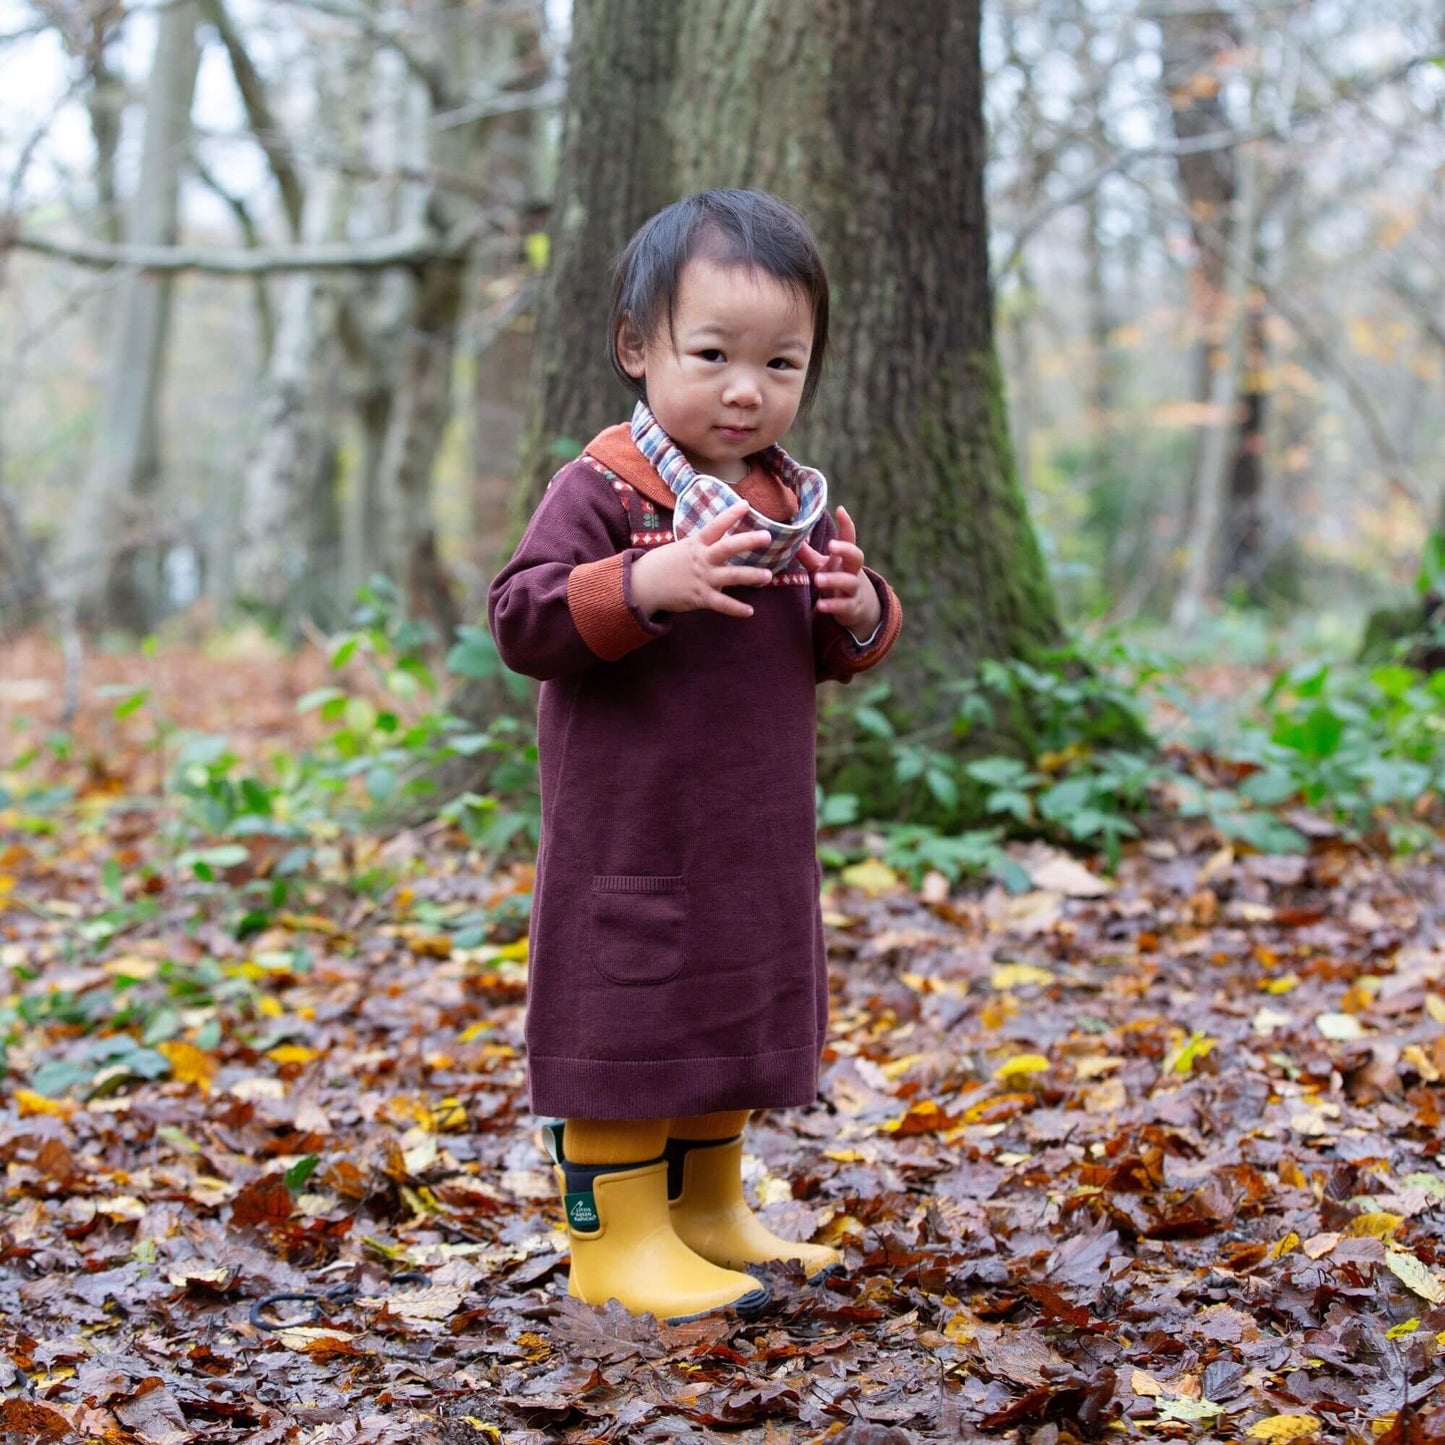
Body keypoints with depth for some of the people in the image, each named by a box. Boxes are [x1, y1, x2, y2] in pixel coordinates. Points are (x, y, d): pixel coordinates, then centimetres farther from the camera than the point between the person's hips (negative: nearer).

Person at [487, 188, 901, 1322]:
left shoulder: (796, 502, 8)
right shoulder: (604, 490, -13)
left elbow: (836, 651, 16)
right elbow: (521, 619, -21)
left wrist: (859, 612, -8)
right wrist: (646, 586, -34)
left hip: (757, 836, 7)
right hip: (630, 833, -7)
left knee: (734, 1017, 17)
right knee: (630, 1022, -3)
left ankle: (709, 1214, 33)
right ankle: (614, 1239, 9)